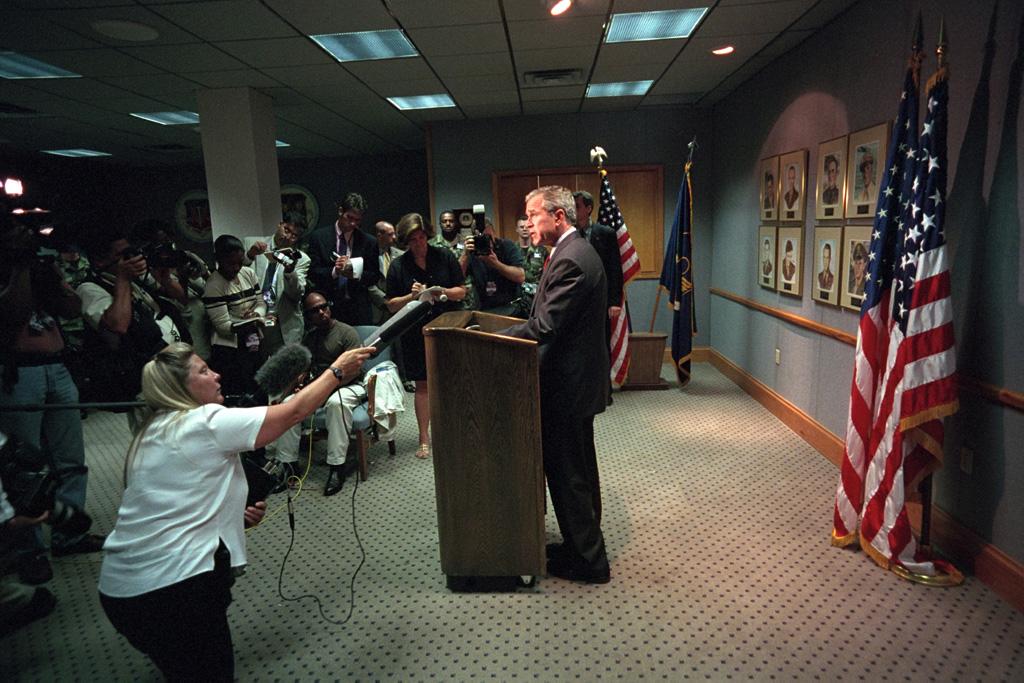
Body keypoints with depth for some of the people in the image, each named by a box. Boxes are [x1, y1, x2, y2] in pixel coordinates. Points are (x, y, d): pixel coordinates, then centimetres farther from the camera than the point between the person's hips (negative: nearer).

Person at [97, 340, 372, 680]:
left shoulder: (153, 432, 11)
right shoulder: (207, 422, -15)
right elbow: (293, 412, -12)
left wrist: (233, 515, 7)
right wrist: (336, 372, -1)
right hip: (167, 587, -9)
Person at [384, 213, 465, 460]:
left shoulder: (444, 256, 0)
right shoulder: (398, 266, 1)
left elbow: (461, 292, 2)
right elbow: (391, 305, 1)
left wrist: (442, 291, -18)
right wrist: (411, 296, -16)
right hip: (417, 331, 0)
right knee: (422, 384, 6)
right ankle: (424, 438, 17)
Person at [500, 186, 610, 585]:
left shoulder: (571, 260, -21)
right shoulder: (577, 251, 12)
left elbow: (544, 326, -25)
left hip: (568, 384, -11)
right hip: (579, 378, 11)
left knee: (566, 472, 2)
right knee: (579, 468, 21)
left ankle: (587, 561, 17)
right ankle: (585, 543, 38)